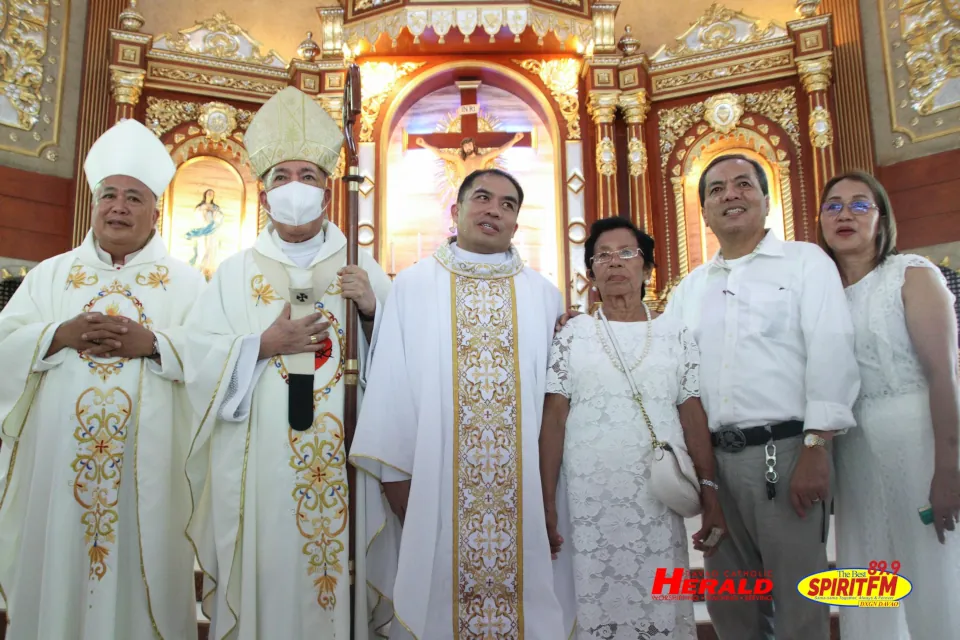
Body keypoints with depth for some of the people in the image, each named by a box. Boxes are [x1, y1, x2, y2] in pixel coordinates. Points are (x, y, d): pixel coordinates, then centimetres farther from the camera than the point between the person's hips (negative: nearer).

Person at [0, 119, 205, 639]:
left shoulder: (185, 281, 6)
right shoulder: (50, 274, 12)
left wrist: (152, 342, -17)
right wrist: (64, 334, -12)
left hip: (148, 460, -2)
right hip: (58, 457, 2)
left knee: (140, 561, 4)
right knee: (57, 562, 8)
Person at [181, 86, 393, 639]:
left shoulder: (362, 268, 8)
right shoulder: (236, 273, 8)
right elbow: (200, 359, -1)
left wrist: (372, 310, -16)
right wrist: (264, 344, -12)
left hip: (343, 460, 0)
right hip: (258, 463, 0)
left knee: (341, 570, 6)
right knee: (266, 577, 5)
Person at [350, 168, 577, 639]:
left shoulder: (542, 295, 8)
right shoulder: (412, 286, 3)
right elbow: (390, 386, 0)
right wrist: (396, 480, -4)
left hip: (527, 492, 2)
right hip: (435, 488, -1)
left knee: (527, 601, 8)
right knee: (435, 600, 7)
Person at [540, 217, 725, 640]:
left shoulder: (675, 334, 9)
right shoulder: (573, 335, 5)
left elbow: (693, 416, 7)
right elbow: (554, 418, 2)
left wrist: (709, 492, -2)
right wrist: (547, 501, -4)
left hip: (661, 500, 1)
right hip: (588, 500, -1)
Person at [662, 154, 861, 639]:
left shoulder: (806, 261, 3)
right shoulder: (690, 287, 17)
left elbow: (831, 355, -7)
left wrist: (816, 448, -15)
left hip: (785, 451, -4)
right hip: (712, 457, 5)